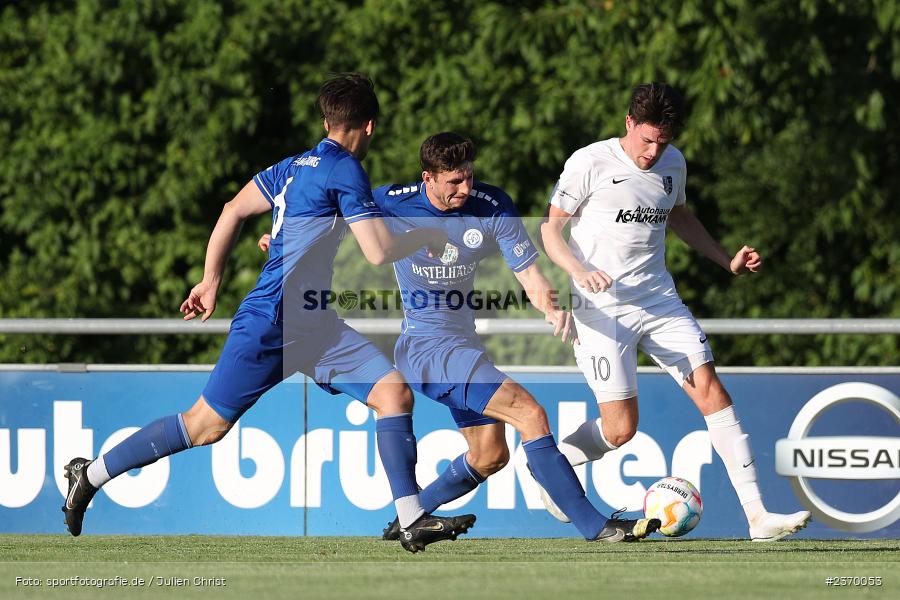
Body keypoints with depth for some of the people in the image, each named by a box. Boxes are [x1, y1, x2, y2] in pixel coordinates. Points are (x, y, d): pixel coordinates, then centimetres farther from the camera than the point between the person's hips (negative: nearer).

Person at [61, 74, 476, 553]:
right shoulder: (346, 171, -13)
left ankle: (413, 521, -9)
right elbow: (380, 251, -17)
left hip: (316, 327, 9)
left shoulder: (295, 166, 13)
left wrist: (210, 280, 22)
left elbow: (233, 211, 15)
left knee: (394, 393, -4)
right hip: (272, 324, -9)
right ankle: (91, 473, 16)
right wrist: (428, 237, 1)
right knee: (207, 425, 1)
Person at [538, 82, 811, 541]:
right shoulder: (590, 163, -9)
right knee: (620, 429, -9)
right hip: (603, 308, -5)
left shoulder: (673, 164, 9)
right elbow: (550, 227, -5)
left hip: (659, 300, 5)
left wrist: (728, 261, 22)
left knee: (711, 391, -9)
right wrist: (580, 271, -22)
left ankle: (758, 516, -11)